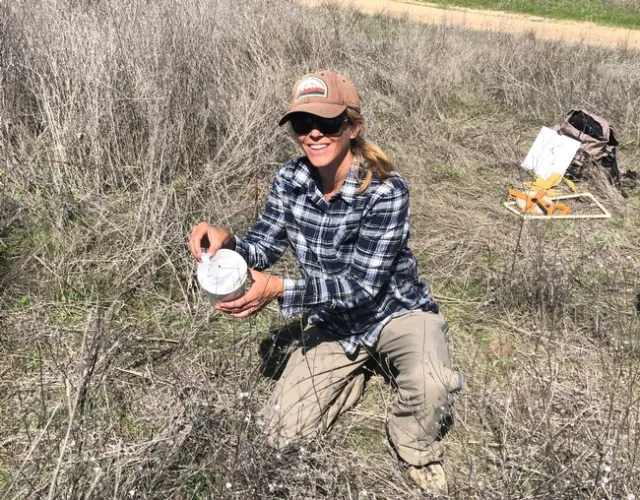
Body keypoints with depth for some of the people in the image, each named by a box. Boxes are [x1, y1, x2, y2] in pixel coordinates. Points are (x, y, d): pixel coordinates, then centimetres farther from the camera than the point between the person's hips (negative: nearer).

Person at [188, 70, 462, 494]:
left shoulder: (386, 190, -27)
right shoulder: (291, 179, -12)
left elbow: (362, 285, -28)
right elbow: (263, 248, -7)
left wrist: (280, 290, -37)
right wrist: (227, 241, -30)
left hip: (396, 311, -4)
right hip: (335, 323, 5)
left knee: (431, 386, -37)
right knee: (281, 434, 1)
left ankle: (419, 453, 0)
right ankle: (351, 375, 28)